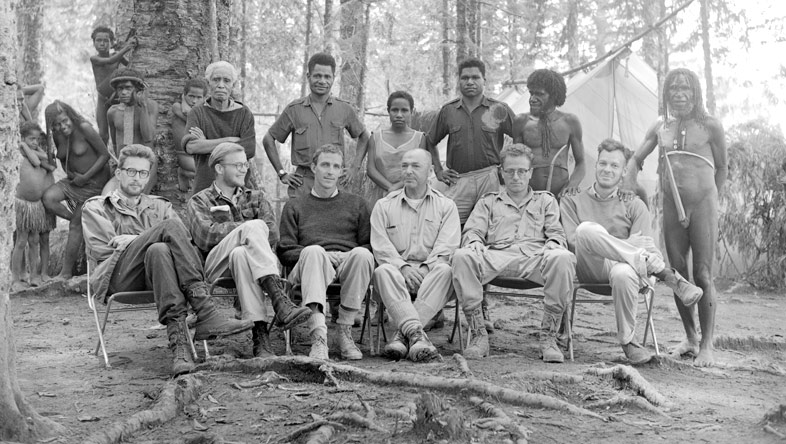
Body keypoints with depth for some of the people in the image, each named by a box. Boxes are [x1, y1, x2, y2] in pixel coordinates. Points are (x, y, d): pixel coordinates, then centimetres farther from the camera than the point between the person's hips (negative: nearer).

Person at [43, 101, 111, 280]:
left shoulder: (83, 129, -19)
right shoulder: (56, 136, 0)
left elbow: (105, 154, -17)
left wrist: (85, 176, -17)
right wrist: (69, 173, -2)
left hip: (94, 181, -6)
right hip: (74, 179, 6)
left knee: (76, 225, -4)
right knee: (48, 198, -20)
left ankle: (67, 272, 5)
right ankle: (85, 222, 1)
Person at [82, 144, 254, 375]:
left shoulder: (160, 206, 30)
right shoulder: (95, 207, 23)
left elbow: (185, 239, 8)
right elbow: (101, 251, 4)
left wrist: (136, 240, -4)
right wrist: (147, 240, 0)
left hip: (154, 274, 3)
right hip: (119, 276, -2)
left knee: (158, 251, -36)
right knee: (171, 226, -28)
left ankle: (178, 341, -49)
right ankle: (206, 315, -41)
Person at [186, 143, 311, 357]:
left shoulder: (256, 198, 26)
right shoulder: (199, 201, 18)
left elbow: (272, 235, 7)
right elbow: (204, 236, -5)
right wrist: (251, 228, -6)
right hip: (216, 265, -2)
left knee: (240, 254, -36)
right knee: (254, 227, -30)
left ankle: (260, 332, -49)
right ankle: (280, 302, -47)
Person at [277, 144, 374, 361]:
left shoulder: (356, 203, 27)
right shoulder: (295, 206, 24)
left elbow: (369, 245, 16)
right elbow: (285, 251, 12)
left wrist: (352, 256, -7)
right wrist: (316, 255, -7)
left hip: (347, 262, 1)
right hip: (309, 265, -1)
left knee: (362, 255, -35)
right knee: (313, 251, -38)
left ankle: (345, 331, -28)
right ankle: (318, 336, -50)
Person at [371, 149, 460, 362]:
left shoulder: (446, 206, 15)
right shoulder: (384, 206, 17)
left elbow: (446, 247, 0)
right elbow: (381, 246, 4)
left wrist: (425, 268, -17)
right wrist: (403, 267, -14)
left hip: (430, 270, 0)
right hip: (399, 268, 0)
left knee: (444, 270, -34)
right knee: (383, 271, -34)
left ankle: (403, 334, -42)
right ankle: (416, 333, -48)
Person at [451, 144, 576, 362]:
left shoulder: (546, 200, 31)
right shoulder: (488, 202, 31)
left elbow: (556, 232, 18)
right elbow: (472, 230, 18)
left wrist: (553, 244, -7)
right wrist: (475, 242, -8)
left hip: (535, 256, 0)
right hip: (496, 256, 0)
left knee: (563, 258, -36)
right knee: (461, 256, -33)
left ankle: (548, 336, -28)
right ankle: (478, 334, -28)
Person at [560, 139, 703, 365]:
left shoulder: (634, 205, 20)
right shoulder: (572, 200, 19)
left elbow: (646, 245, 7)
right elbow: (573, 241, 1)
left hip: (621, 264, 0)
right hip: (589, 270, 0)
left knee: (624, 274, -40)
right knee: (587, 229, -34)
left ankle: (628, 341, -15)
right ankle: (666, 274, -30)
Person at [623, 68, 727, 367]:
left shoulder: (710, 126, -2)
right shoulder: (660, 127, 8)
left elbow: (722, 169, 8)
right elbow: (636, 160, 17)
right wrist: (628, 195, 8)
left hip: (702, 205, -4)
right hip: (671, 207, 4)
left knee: (702, 275, -4)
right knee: (678, 274, 8)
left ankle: (706, 345, 4)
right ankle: (690, 338, 23)